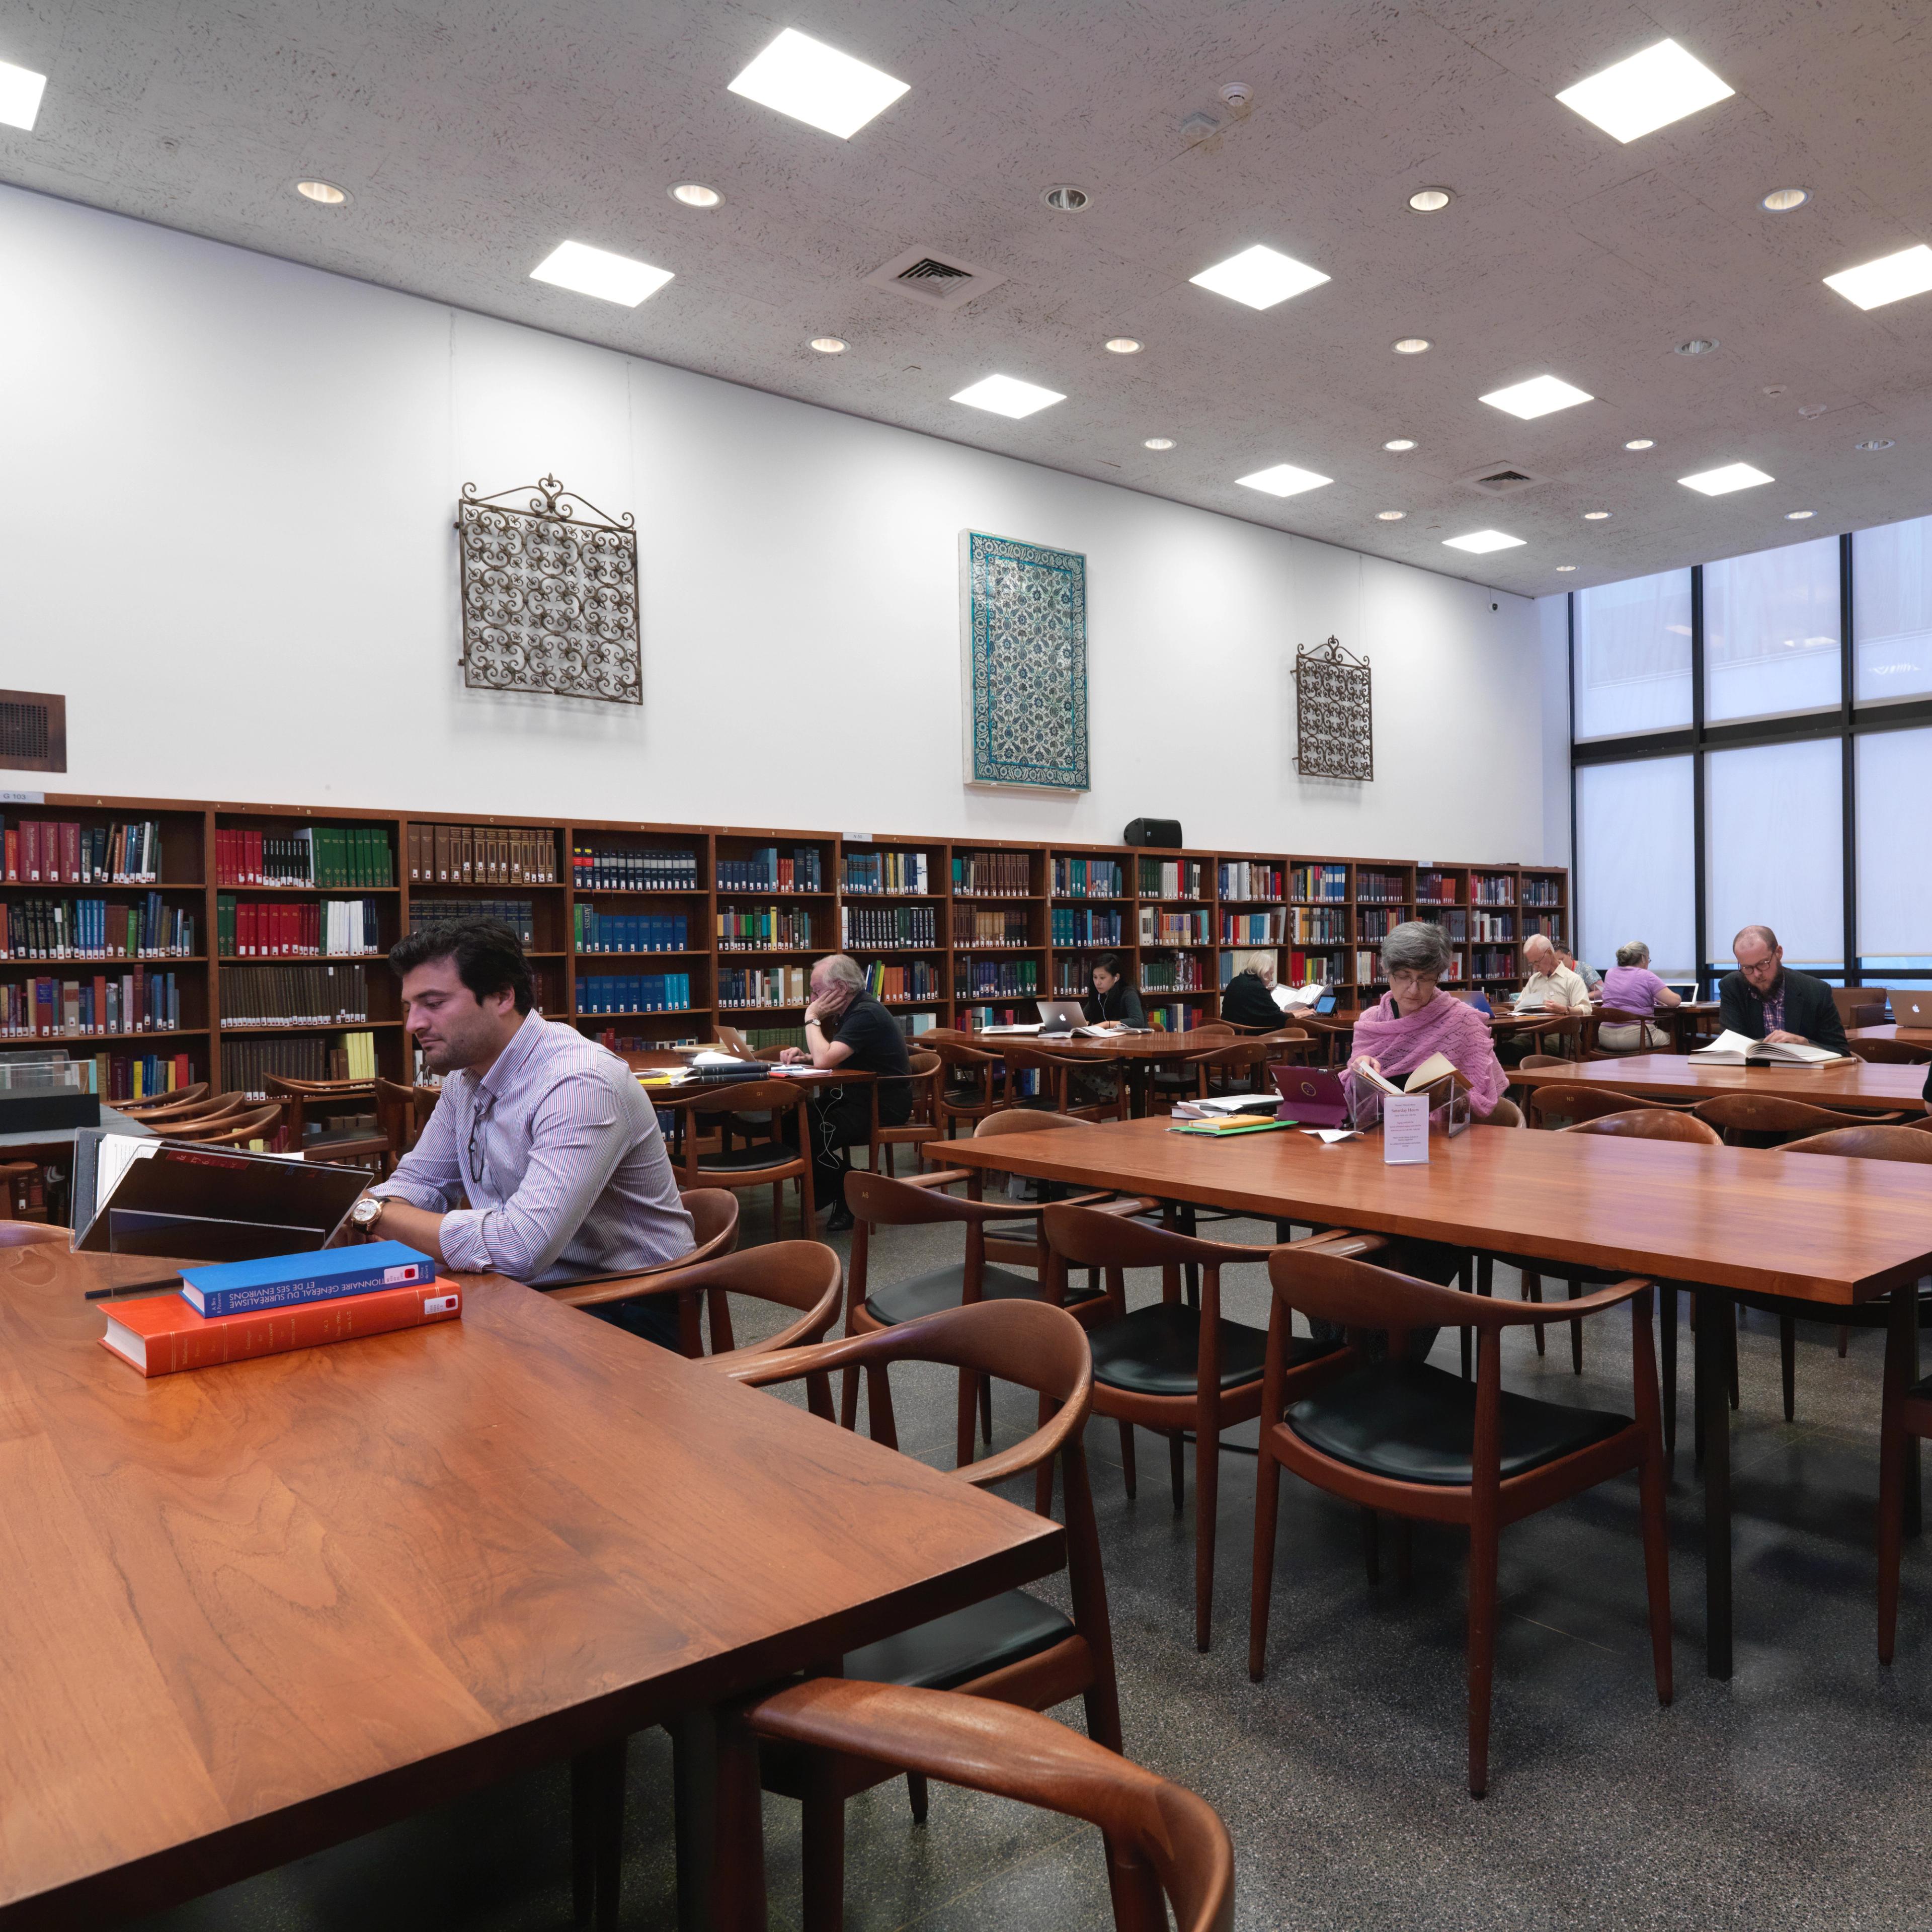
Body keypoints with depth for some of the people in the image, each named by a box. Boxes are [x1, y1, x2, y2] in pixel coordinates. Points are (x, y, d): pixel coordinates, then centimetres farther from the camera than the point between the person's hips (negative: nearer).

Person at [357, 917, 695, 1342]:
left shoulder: (579, 1084, -27)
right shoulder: (466, 1074, 5)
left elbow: (520, 1246, -35)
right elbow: (420, 1180, 15)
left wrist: (378, 1214, -23)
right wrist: (374, 1206, -10)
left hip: (627, 1310, -8)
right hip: (536, 1288, 8)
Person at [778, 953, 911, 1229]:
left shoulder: (866, 1014, -19)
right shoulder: (851, 1010, 12)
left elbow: (824, 1060, -28)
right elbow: (828, 1057, 22)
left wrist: (812, 1018, -14)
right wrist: (803, 1056, 1)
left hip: (883, 1107, -10)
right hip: (859, 1097, 10)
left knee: (811, 1133, -25)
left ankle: (845, 1203, -4)